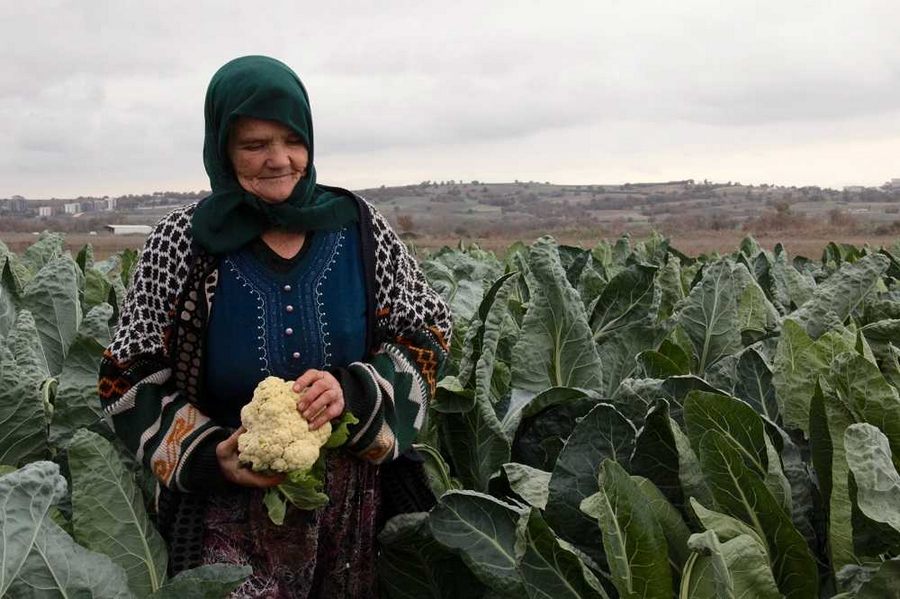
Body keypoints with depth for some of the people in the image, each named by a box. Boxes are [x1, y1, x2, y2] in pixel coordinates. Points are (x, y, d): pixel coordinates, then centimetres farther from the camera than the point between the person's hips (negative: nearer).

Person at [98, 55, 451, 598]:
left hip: (353, 505, 2)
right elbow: (130, 377, -2)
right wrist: (206, 455, -17)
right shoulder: (183, 241, -7)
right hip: (230, 507, -2)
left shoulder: (360, 228, -3)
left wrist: (353, 390, -19)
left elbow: (427, 335, -1)